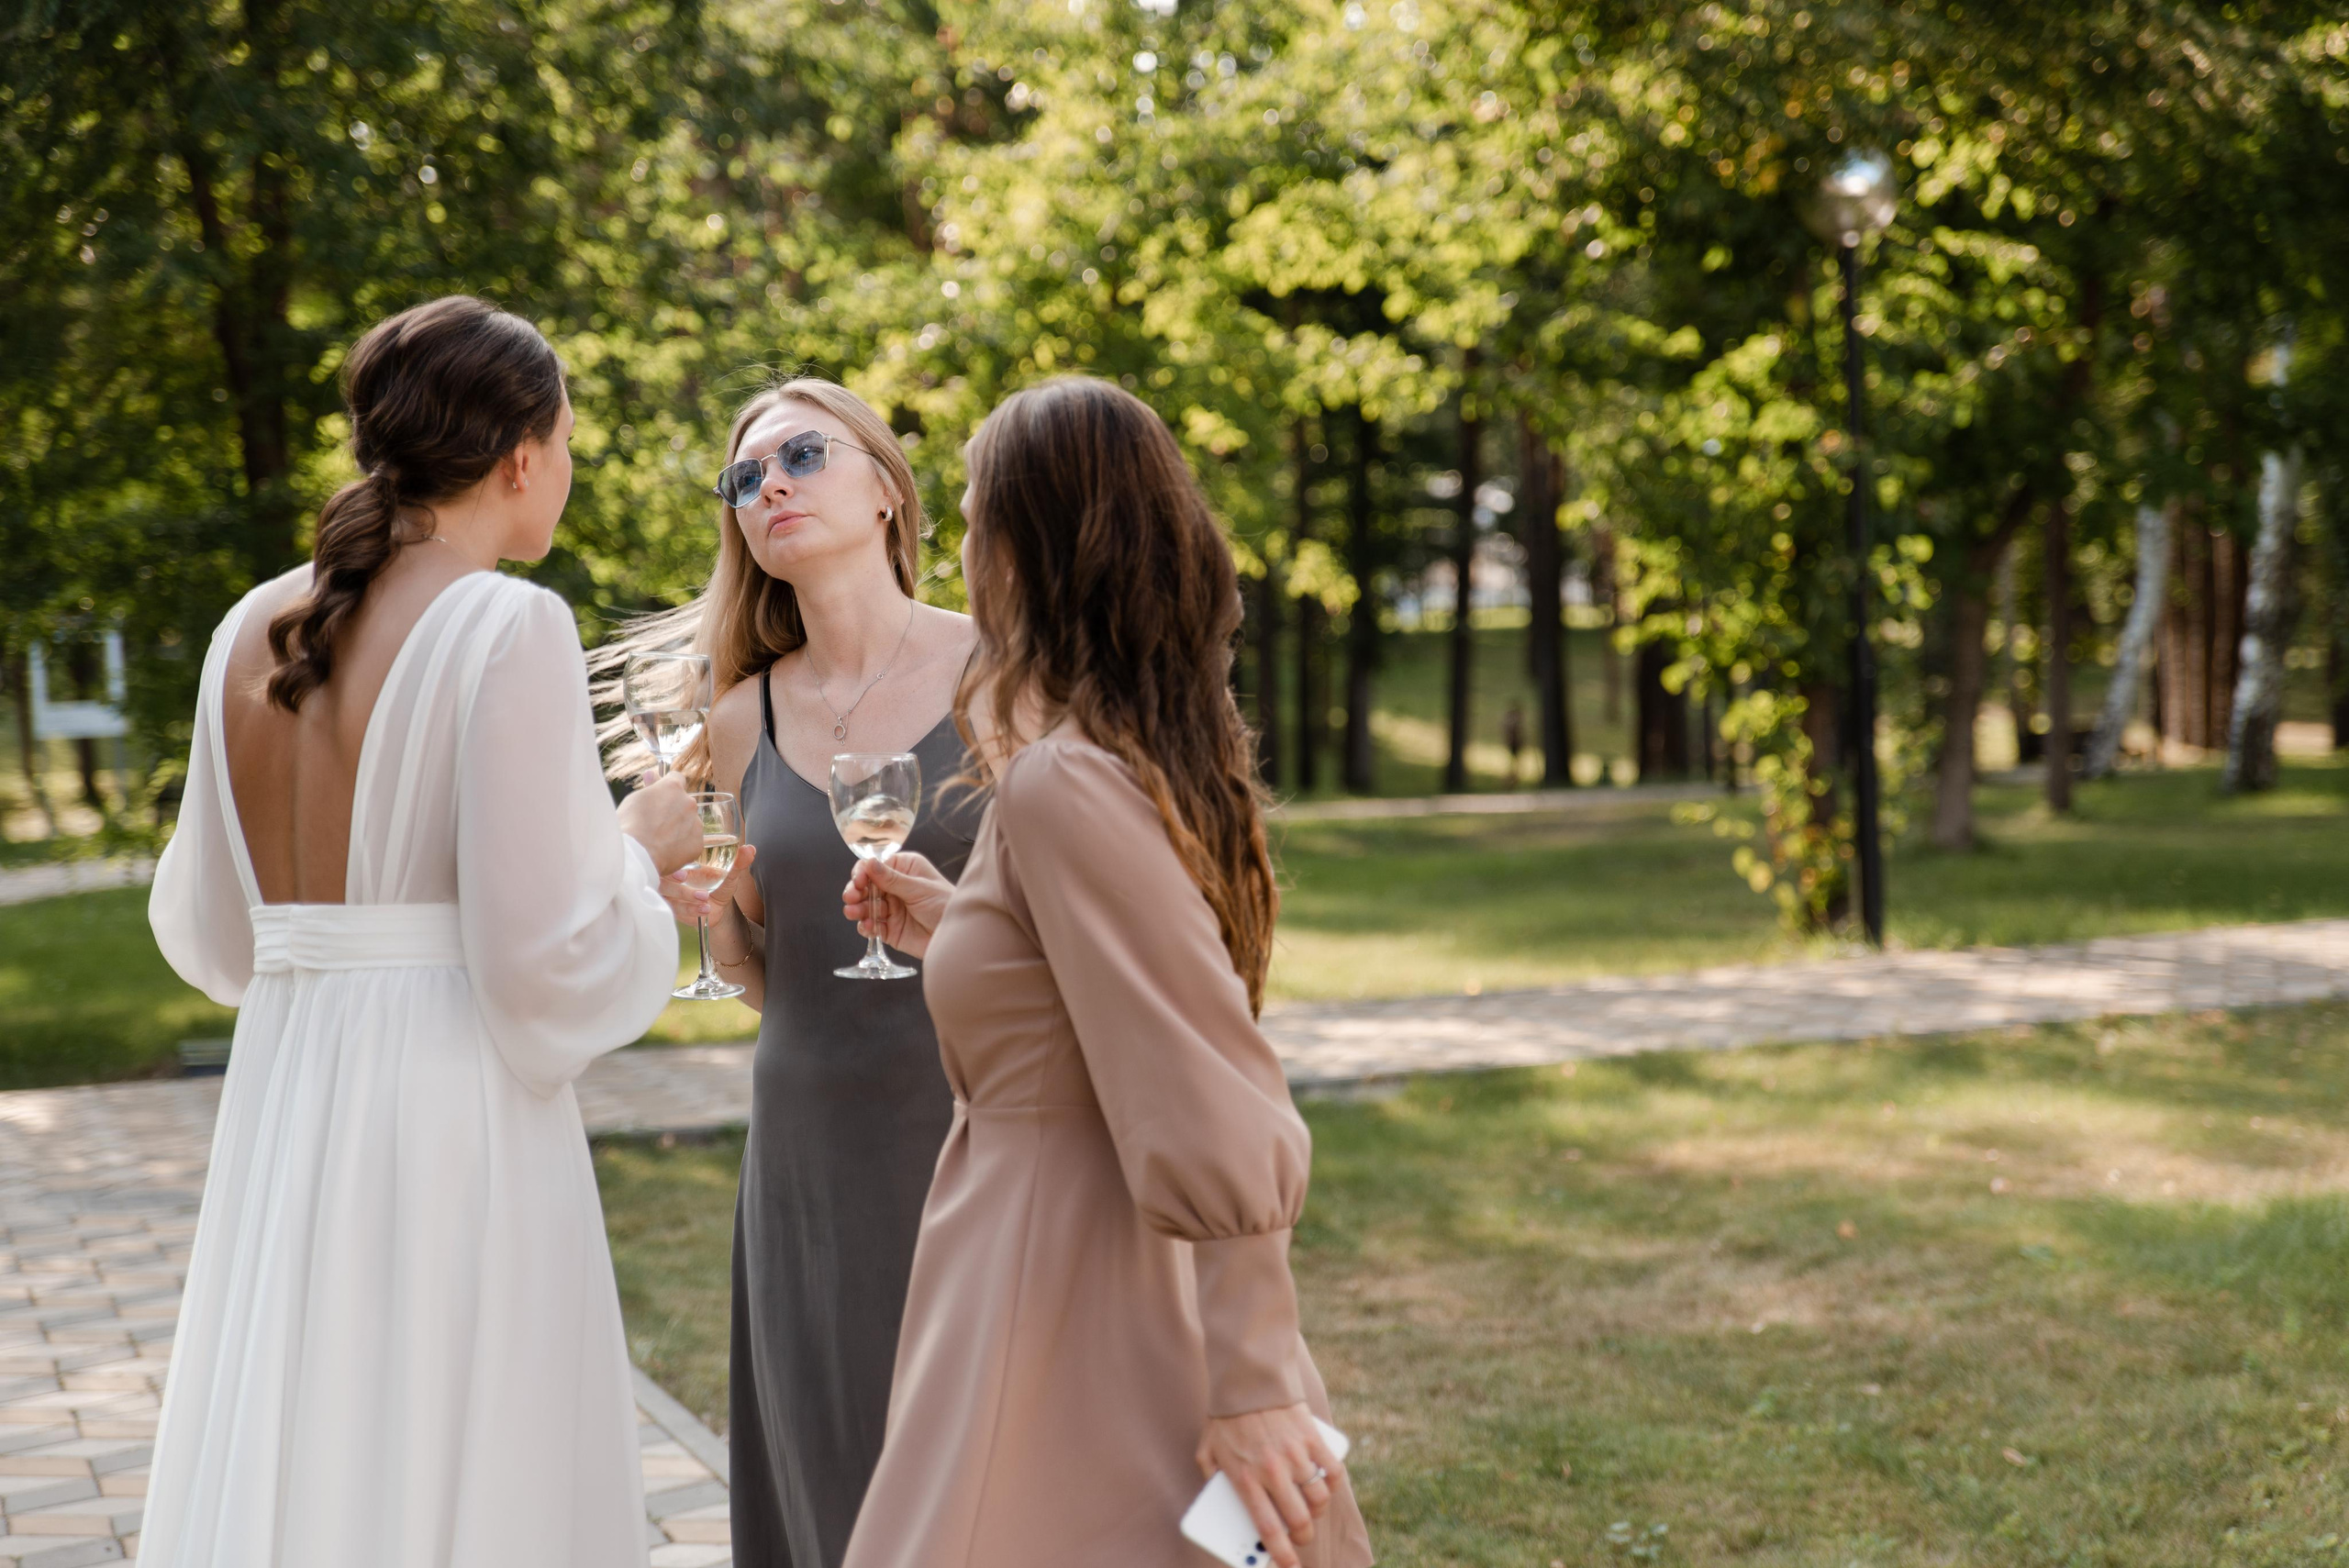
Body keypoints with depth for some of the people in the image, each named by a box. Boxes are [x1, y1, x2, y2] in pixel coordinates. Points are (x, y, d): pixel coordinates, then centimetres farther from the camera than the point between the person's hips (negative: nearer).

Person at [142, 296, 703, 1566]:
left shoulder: (254, 631, 8)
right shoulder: (510, 627, -11)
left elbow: (208, 929, 13)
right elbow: (545, 955, -15)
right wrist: (640, 847, 3)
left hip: (278, 1107, 7)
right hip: (453, 1118, -7)